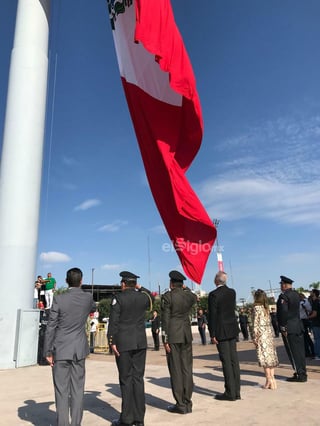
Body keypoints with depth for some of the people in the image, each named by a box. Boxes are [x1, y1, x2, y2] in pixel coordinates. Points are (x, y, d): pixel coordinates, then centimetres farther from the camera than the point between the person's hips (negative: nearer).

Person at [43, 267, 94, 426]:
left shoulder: (58, 299, -12)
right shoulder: (88, 298, -4)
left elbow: (51, 327, -10)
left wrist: (48, 352, -2)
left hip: (61, 350, -2)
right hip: (79, 349, 3)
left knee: (62, 390, 6)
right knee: (77, 389, 11)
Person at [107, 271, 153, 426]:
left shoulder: (118, 298, -9)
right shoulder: (143, 296, 3)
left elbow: (113, 321, -12)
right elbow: (151, 297, 27)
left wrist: (112, 342, -7)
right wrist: (140, 288, 25)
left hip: (123, 343, -4)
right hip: (140, 343, 4)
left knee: (126, 379, 4)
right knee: (138, 378, 10)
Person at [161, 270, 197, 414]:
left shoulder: (167, 296, -10)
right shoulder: (189, 295, 3)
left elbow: (165, 319, -12)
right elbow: (194, 298, 30)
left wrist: (165, 340, -8)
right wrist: (185, 288, 27)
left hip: (172, 335, -5)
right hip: (187, 335, 5)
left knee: (175, 369, 2)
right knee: (187, 368, 11)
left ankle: (180, 404, 8)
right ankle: (187, 402, 17)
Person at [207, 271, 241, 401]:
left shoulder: (213, 294, -14)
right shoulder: (232, 292, 5)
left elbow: (212, 315, -15)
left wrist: (212, 334, -9)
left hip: (221, 332, -6)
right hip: (232, 330, 7)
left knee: (226, 362, -1)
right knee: (234, 360, 11)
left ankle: (230, 393, 6)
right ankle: (236, 392, 18)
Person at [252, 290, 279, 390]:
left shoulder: (257, 308, -9)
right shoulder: (266, 308, 9)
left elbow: (256, 324, -12)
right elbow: (269, 322, 11)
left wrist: (255, 337, -8)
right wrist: (271, 334, 15)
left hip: (261, 334, -7)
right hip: (269, 333, 7)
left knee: (264, 356, -2)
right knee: (271, 356, 9)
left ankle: (269, 380, -1)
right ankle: (272, 379, 12)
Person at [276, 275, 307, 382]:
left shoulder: (283, 296, -16)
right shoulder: (296, 294, 10)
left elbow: (283, 313, -21)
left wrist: (283, 328, -16)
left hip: (289, 329, -8)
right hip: (298, 327, 8)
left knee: (293, 352, 0)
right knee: (300, 351, 13)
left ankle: (299, 374, 3)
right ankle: (302, 373, 21)